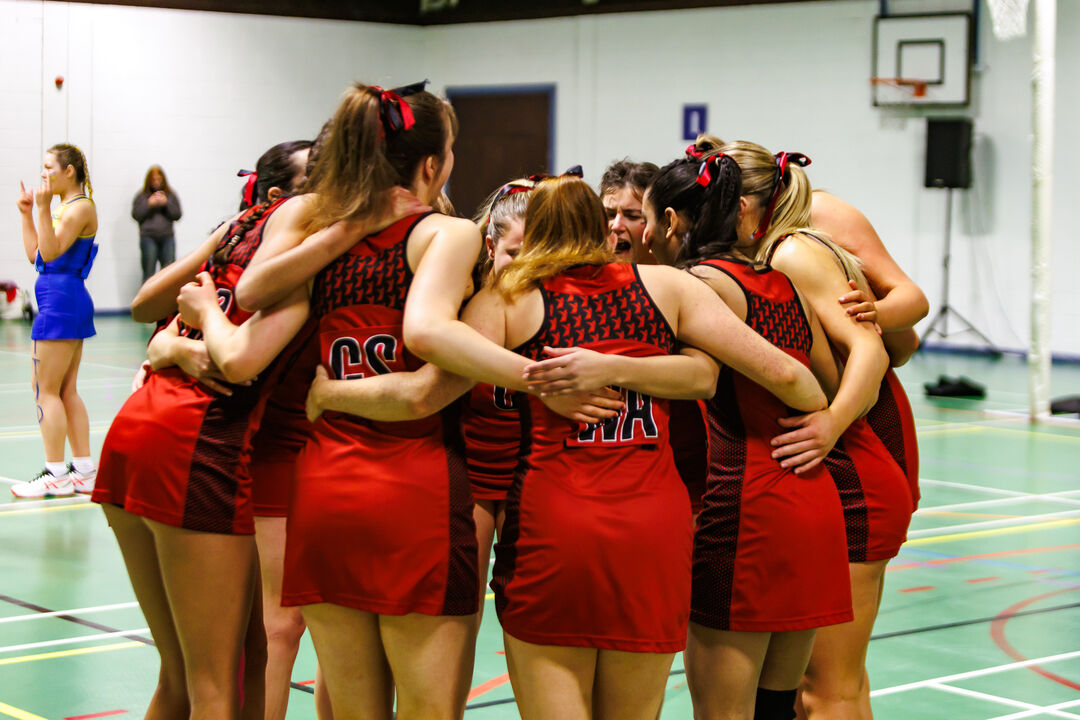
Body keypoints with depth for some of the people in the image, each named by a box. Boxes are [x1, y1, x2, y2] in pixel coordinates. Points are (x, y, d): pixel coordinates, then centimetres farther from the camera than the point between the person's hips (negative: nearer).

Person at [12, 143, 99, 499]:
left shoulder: (81, 207, -11)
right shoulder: (63, 208, 18)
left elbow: (50, 252, -20)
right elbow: (34, 253, 17)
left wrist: (43, 208, -26)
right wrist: (27, 214, 14)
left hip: (61, 299, -10)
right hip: (60, 299, 10)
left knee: (46, 389, -6)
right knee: (67, 391, 11)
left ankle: (55, 475, -3)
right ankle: (84, 471, 13)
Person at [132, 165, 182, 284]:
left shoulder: (171, 195, 12)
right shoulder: (141, 196, 8)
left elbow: (177, 215, 7)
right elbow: (135, 215, 1)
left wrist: (166, 203, -7)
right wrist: (149, 204, -9)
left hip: (167, 238, 1)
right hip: (148, 237, -1)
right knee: (148, 273, -2)